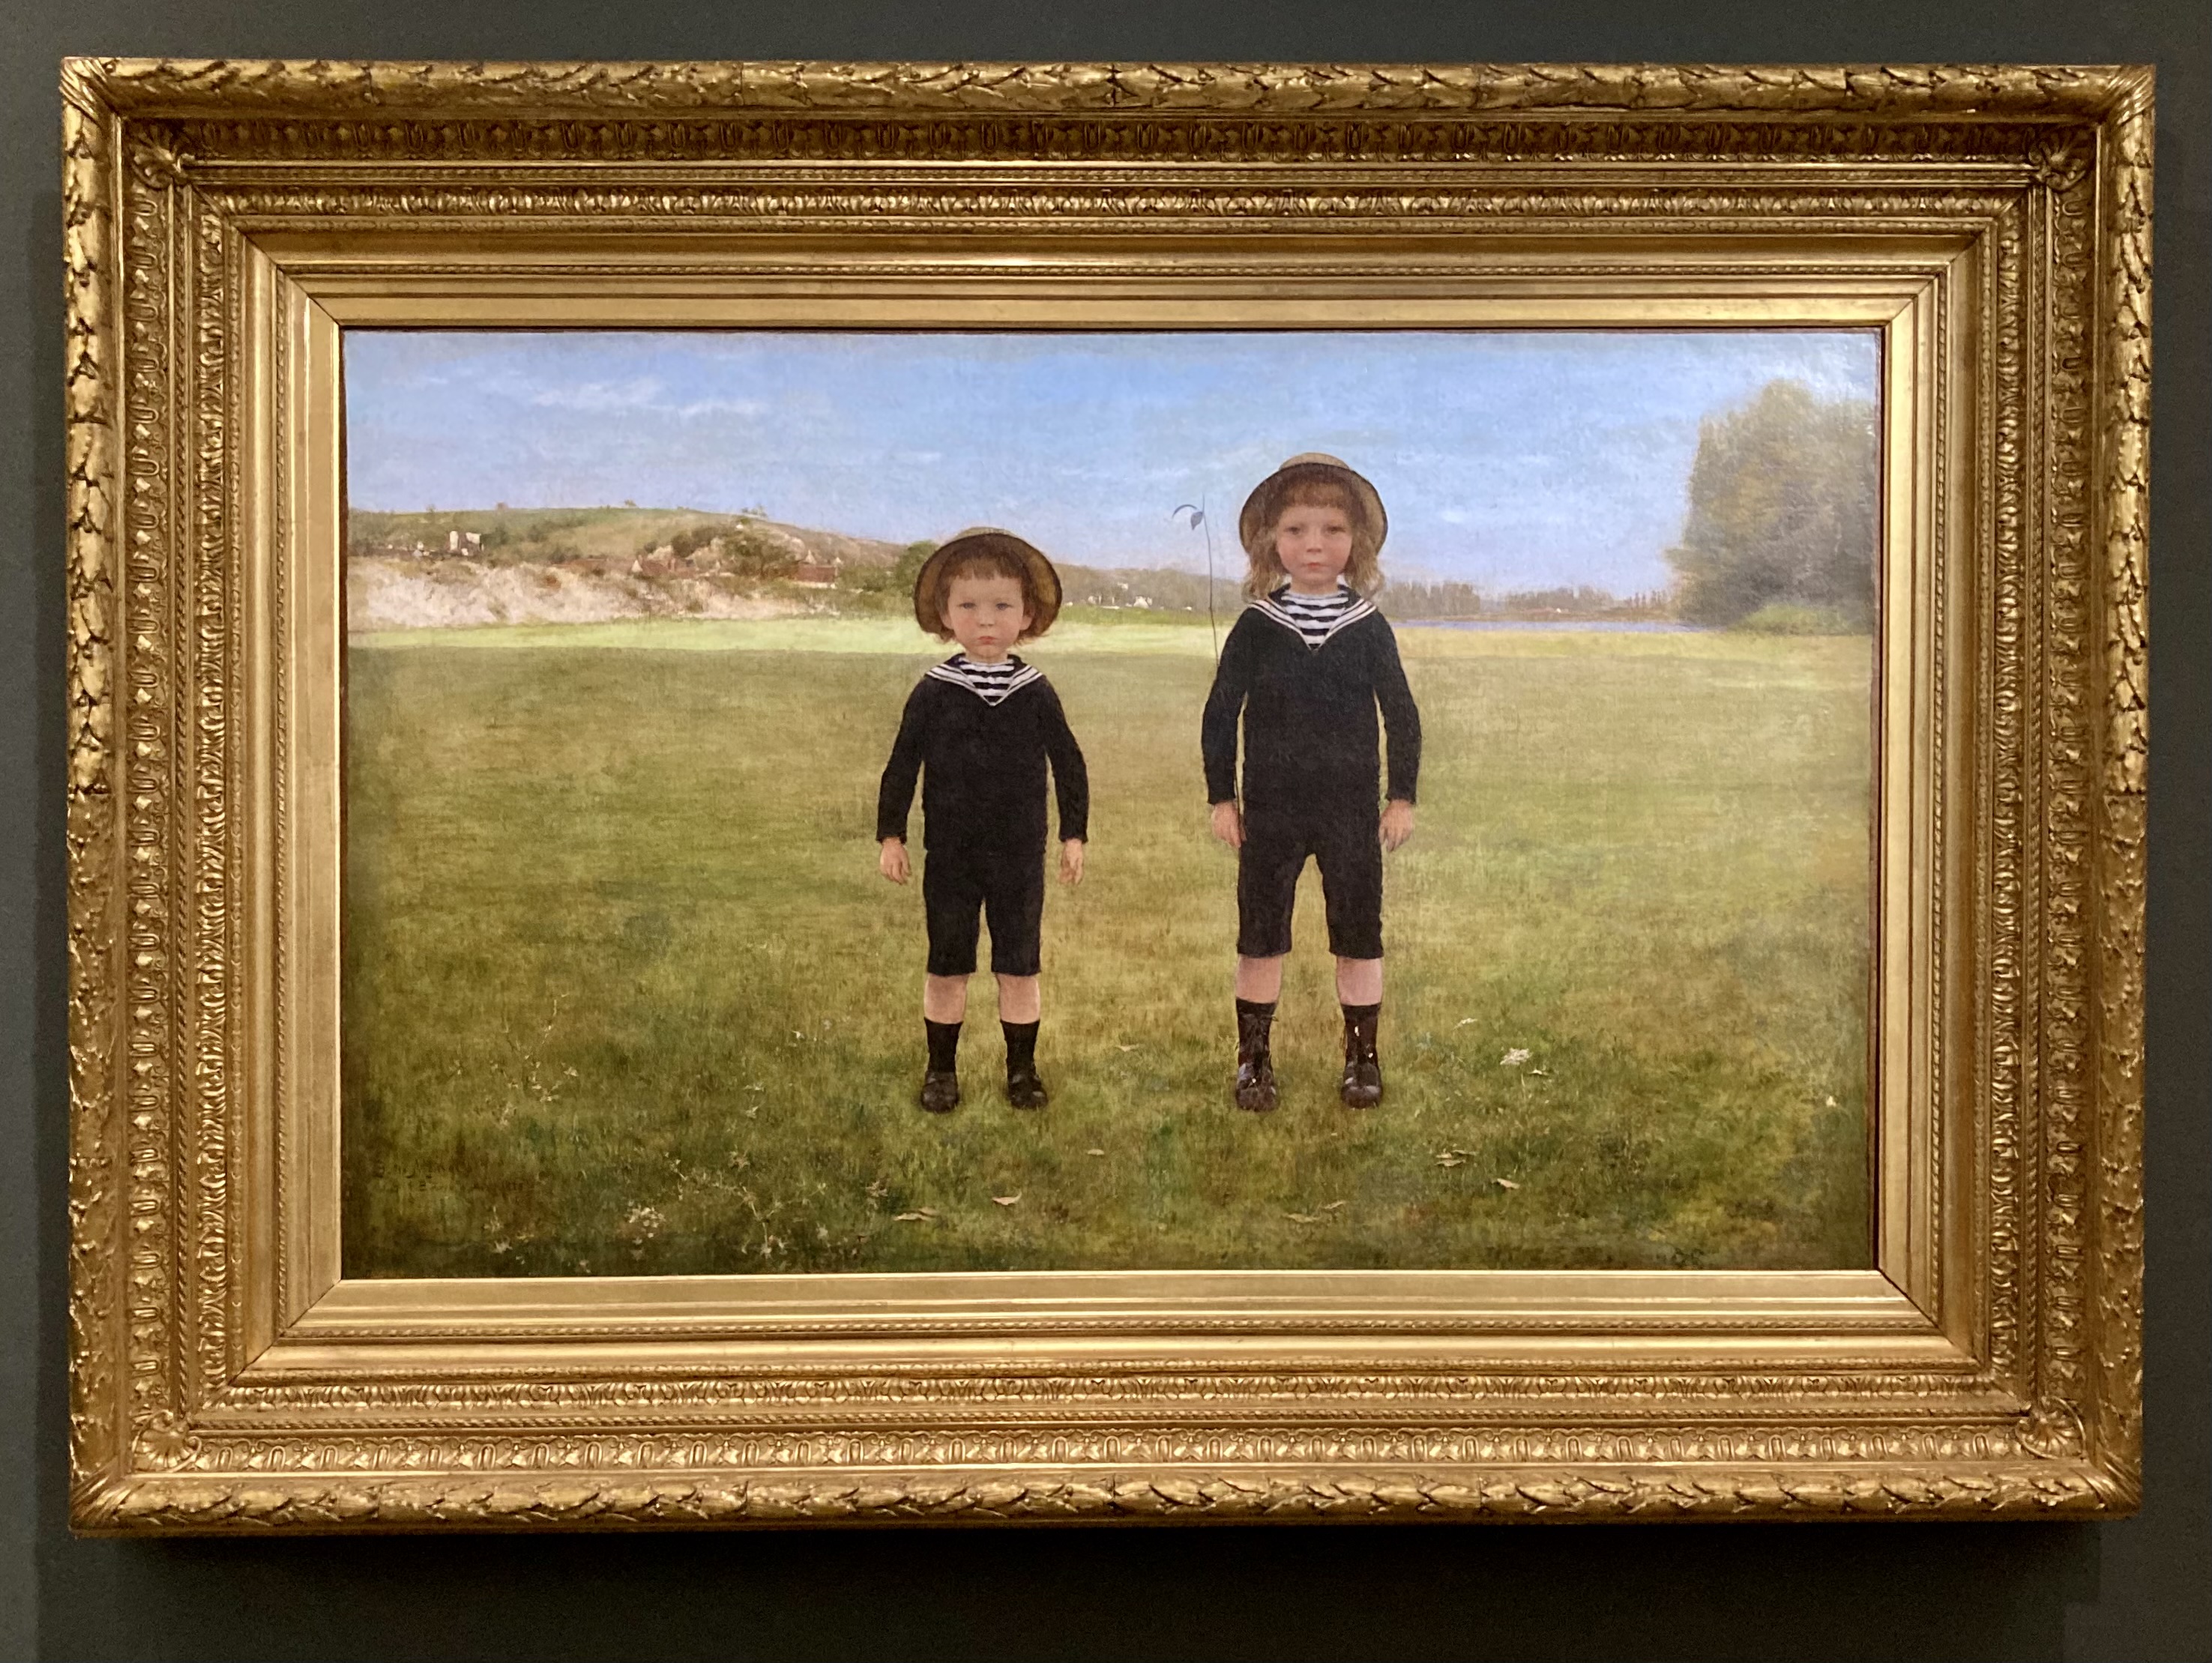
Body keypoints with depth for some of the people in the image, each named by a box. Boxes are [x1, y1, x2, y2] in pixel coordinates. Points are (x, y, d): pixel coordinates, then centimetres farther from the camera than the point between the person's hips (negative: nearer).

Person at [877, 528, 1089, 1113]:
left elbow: (1068, 764, 5)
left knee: (1019, 968, 8)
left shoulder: (1036, 693, -4)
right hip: (950, 856, 0)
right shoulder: (933, 693, -6)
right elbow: (902, 765, 1)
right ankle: (941, 1070, 21)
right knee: (946, 968, 8)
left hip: (1020, 855, 0)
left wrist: (1074, 834, 3)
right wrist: (890, 834, 0)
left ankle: (1022, 1068, 21)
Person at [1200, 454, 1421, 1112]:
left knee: (1359, 938, 7)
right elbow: (1220, 714, 1)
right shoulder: (1256, 627, -3)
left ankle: (1362, 1058, 20)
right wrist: (1221, 798, -1)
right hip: (1270, 810, 0)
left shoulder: (1368, 627, -1)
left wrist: (1402, 796, 2)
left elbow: (1401, 713, 4)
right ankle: (1253, 1060, 18)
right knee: (1260, 938, 6)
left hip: (1352, 809, 0)